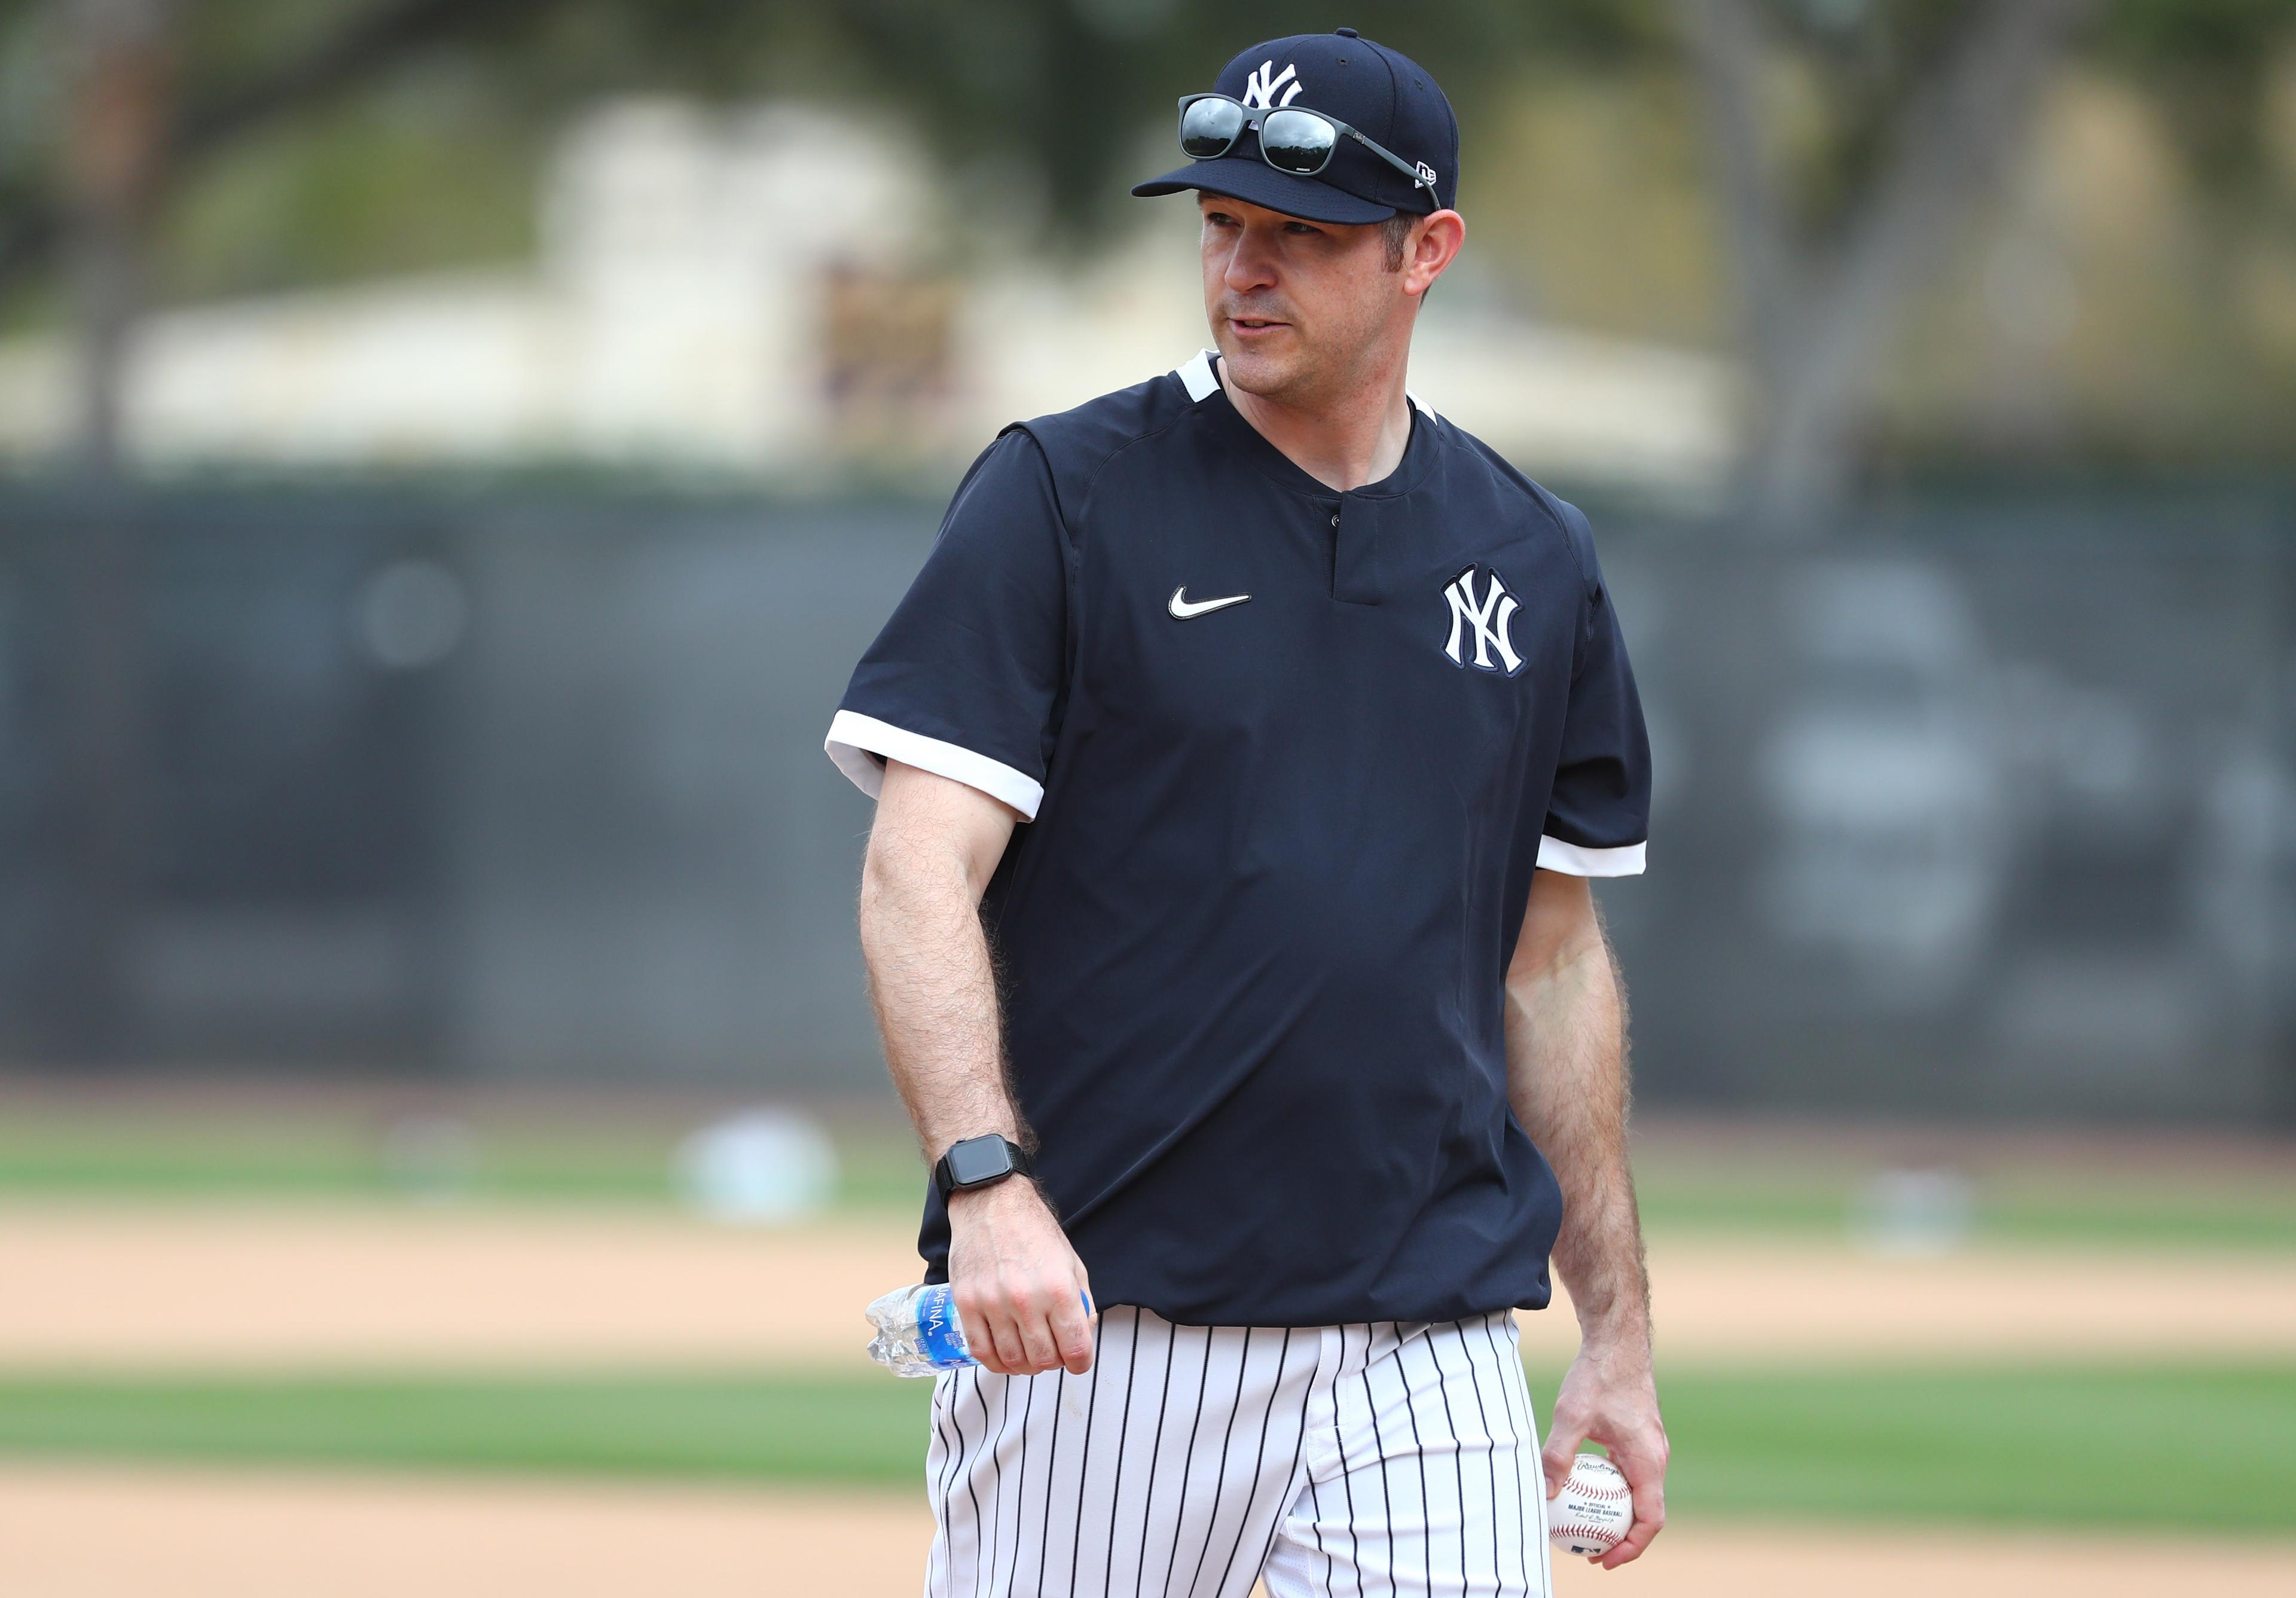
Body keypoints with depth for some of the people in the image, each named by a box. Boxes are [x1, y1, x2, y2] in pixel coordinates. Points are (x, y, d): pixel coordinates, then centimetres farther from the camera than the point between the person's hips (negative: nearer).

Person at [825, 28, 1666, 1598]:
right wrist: (986, 1180, -24)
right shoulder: (1064, 497, -1)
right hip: (1100, 1318, -3)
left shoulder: (1534, 562, 12)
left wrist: (1618, 1333, 15)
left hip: (1428, 1344, 3)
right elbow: (918, 879, -9)